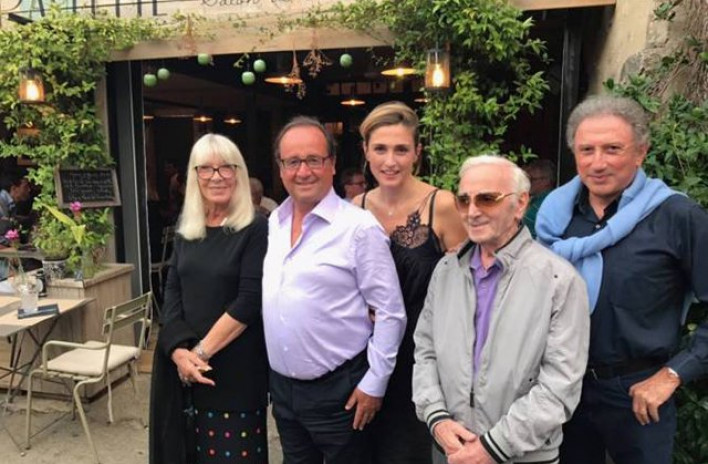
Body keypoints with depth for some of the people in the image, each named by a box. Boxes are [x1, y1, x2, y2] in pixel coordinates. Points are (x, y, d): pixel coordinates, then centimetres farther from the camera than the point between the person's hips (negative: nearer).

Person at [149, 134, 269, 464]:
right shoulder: (185, 230, 8)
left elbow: (249, 301, -15)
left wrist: (202, 351, -13)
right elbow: (172, 292, 4)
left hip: (235, 367, -5)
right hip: (183, 364, 5)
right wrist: (180, 350, -10)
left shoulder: (256, 229, -9)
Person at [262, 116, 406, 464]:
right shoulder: (273, 223, 3)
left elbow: (390, 314, -14)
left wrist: (374, 384, -12)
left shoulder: (359, 227, -16)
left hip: (337, 389, -6)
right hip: (281, 385, 6)